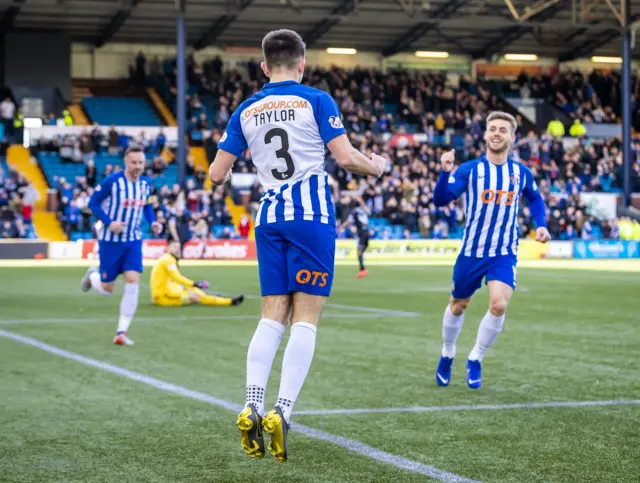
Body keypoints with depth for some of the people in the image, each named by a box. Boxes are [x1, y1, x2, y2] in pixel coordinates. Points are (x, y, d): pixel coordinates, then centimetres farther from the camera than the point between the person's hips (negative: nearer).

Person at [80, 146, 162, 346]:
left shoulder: (146, 183, 1)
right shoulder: (111, 181, -16)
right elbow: (93, 203, -9)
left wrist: (152, 222, -1)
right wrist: (109, 222, -22)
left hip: (133, 241, 4)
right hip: (110, 240, -4)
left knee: (133, 283, -13)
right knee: (107, 289, 4)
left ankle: (121, 333, -7)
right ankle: (92, 275, 43)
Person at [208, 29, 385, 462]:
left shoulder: (246, 110, 10)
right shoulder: (316, 100, -1)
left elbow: (217, 174, 10)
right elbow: (346, 157, -8)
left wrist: (222, 176, 34)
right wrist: (377, 166, 12)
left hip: (269, 218, 4)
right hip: (312, 213, -4)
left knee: (273, 316, 6)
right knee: (307, 318, -3)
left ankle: (252, 409, -7)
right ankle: (282, 412, -13)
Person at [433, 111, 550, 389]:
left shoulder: (521, 173, 0)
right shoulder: (470, 170, -8)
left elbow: (535, 199, 20)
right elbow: (440, 200, -18)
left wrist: (541, 225, 4)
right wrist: (445, 172, -34)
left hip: (504, 254, 0)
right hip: (471, 251, 0)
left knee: (499, 305, -20)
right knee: (458, 306, 14)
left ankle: (475, 360, 2)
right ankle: (447, 356, 41)